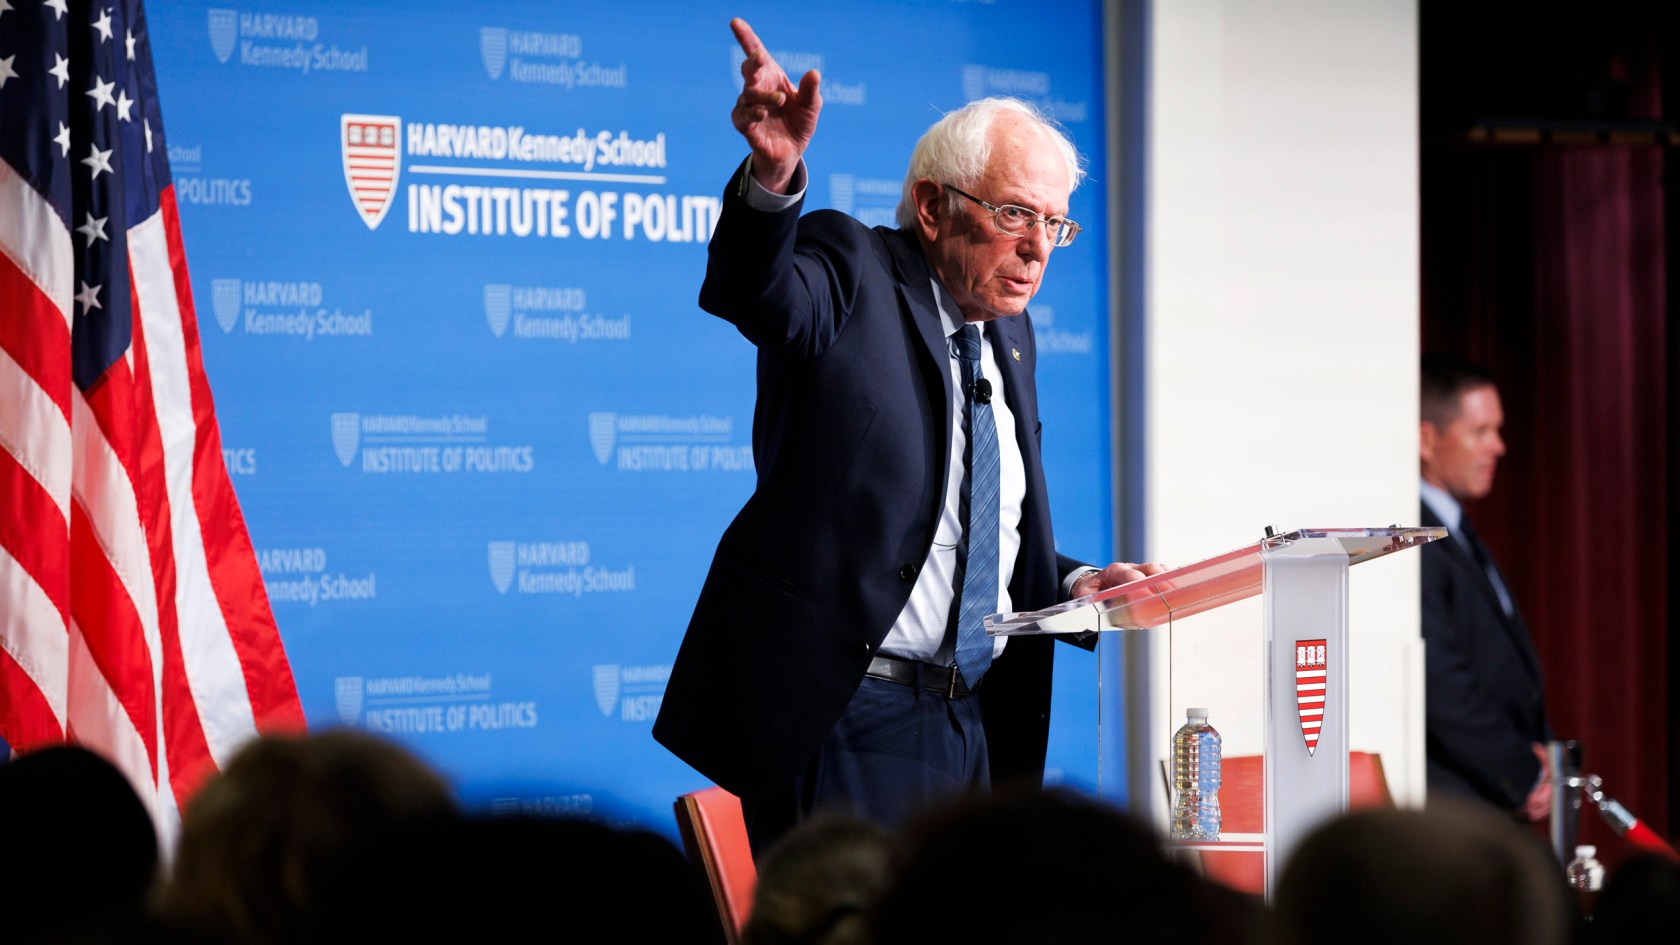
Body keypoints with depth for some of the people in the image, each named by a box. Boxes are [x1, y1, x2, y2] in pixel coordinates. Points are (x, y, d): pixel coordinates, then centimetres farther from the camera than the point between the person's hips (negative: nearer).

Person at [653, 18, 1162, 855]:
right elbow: (753, 290, -30)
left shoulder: (1008, 333, 18)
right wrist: (773, 175, -49)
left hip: (971, 725, 8)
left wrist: (1072, 587, 7)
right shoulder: (850, 278, -5)